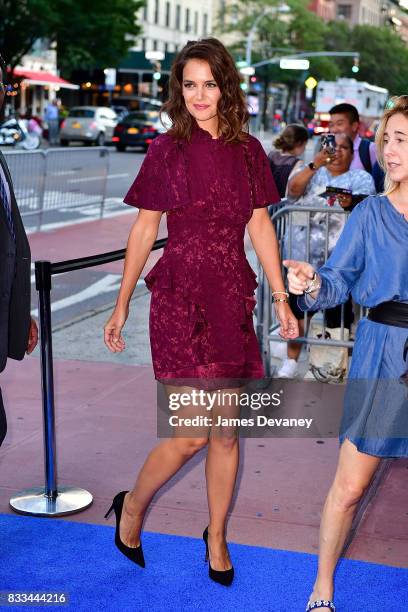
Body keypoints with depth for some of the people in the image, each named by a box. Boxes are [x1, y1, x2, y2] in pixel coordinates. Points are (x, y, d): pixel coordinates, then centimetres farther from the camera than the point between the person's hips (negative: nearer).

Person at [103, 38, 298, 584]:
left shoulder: (248, 151, 7)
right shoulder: (167, 150, -1)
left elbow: (261, 229, 10)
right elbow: (144, 230, 2)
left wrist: (281, 300, 7)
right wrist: (121, 307, 2)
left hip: (233, 298, 3)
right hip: (180, 297, -3)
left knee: (227, 432, 9)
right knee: (191, 433, -7)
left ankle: (217, 537, 28)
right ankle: (131, 507, 21)